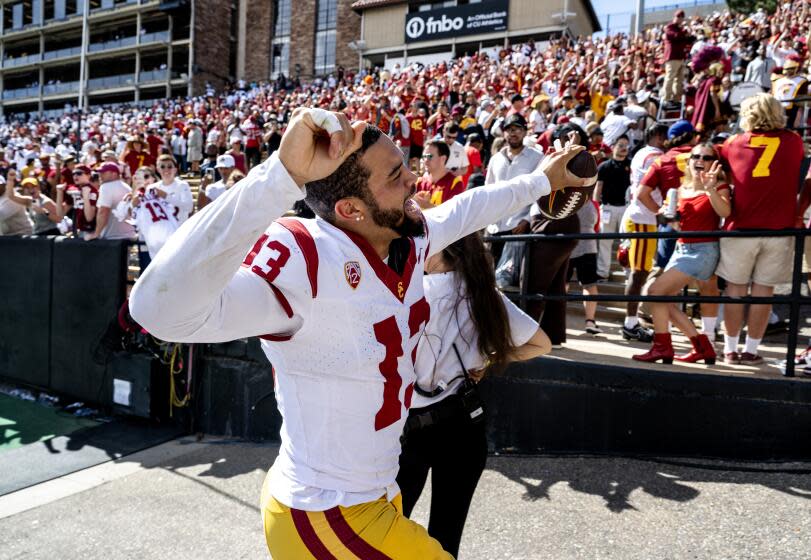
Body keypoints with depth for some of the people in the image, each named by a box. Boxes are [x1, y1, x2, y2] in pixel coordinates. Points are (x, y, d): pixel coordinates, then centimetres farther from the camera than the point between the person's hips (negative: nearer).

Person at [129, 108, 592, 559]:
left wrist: (540, 181, 25)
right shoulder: (302, 263, -32)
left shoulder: (410, 239, -9)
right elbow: (161, 308, -48)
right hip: (324, 516, -7)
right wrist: (282, 175, -54)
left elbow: (465, 209, 12)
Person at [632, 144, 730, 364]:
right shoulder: (682, 189, 11)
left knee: (656, 291, -16)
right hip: (682, 249, 7)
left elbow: (725, 212, -26)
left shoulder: (719, 187, -5)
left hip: (704, 250, -7)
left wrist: (710, 189, -38)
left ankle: (662, 347, -5)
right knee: (665, 299, 3)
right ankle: (702, 345, 14)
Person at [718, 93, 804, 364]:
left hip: (740, 228, 0)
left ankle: (730, 349, 15)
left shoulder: (735, 143, 4)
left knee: (736, 289, 9)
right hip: (780, 229, 0)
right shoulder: (794, 141, 6)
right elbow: (799, 182, 17)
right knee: (763, 290, 7)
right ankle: (751, 350, 14)